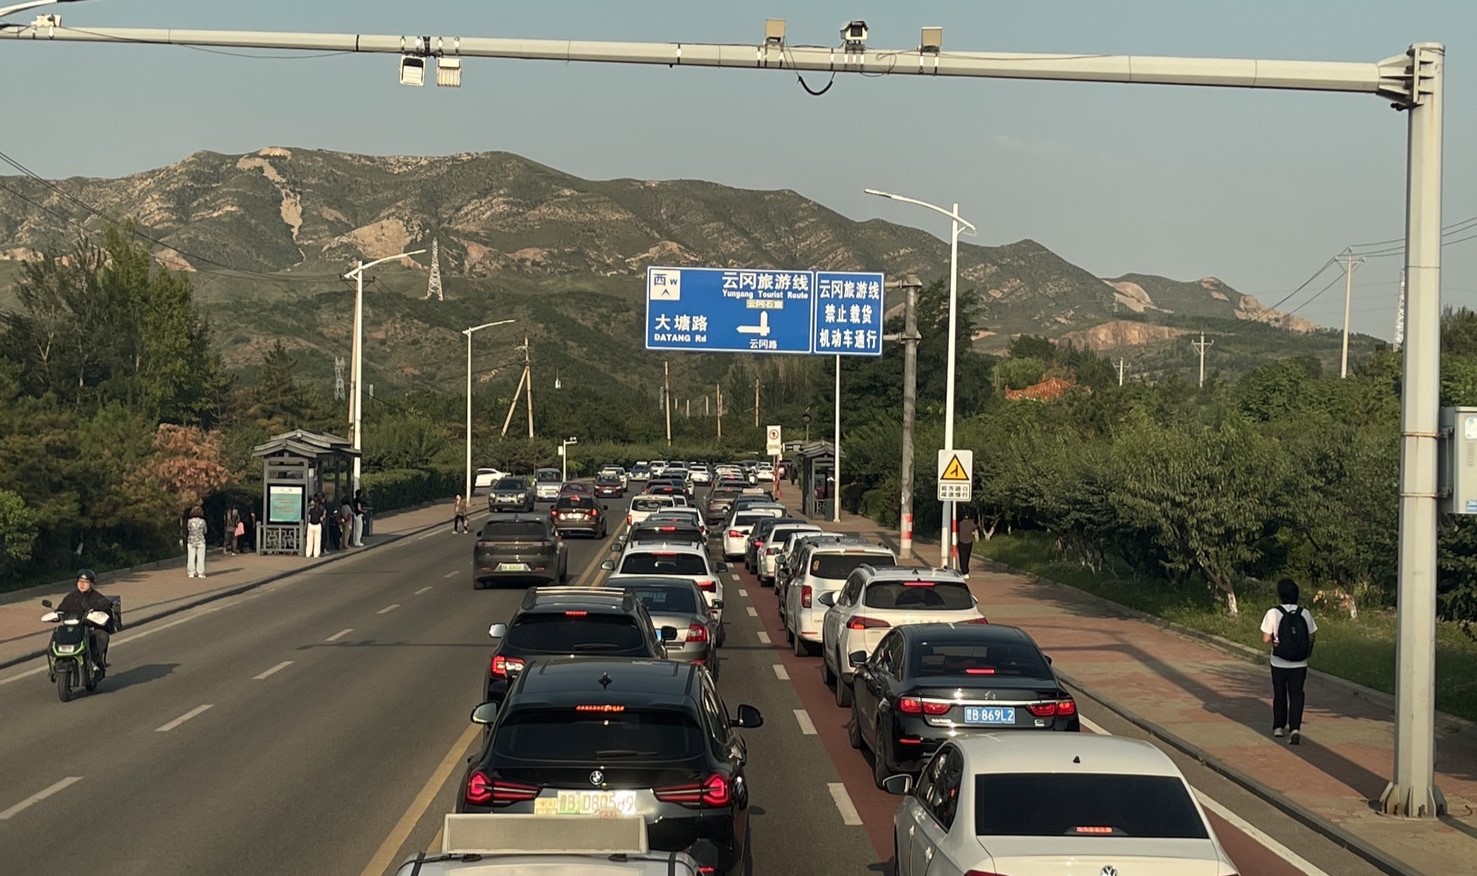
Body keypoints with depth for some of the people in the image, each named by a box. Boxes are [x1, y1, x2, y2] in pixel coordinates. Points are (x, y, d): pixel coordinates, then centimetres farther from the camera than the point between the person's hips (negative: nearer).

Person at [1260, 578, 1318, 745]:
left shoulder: (1273, 613, -13)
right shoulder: (1305, 613, -4)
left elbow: (1266, 638, -13)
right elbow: (1312, 636, 1)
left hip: (1279, 663, -1)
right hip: (1300, 664, 1)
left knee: (1279, 695, 17)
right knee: (1296, 695, 3)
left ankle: (1278, 727, 29)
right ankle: (1295, 728, -13)